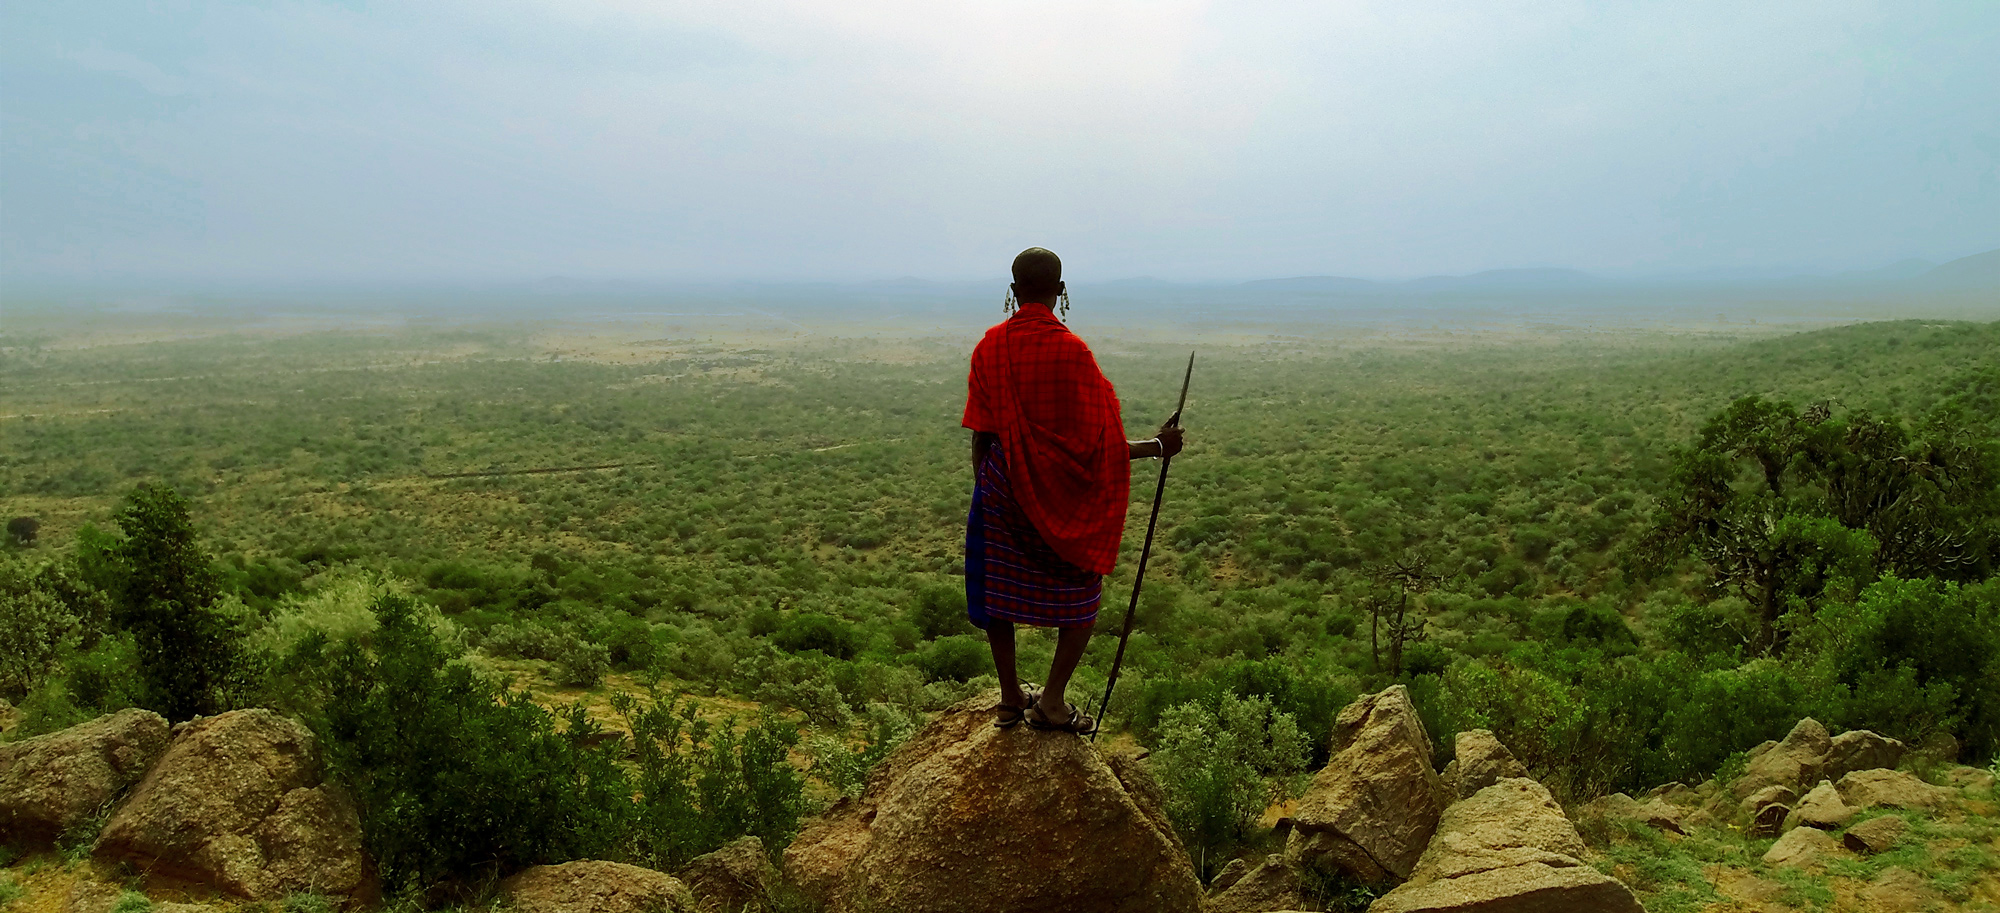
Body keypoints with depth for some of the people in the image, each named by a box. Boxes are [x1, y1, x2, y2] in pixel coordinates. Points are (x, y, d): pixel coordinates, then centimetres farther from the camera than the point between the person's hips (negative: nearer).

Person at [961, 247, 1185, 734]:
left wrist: (983, 489, 12)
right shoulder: (1071, 351, -15)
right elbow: (1096, 442, -14)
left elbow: (981, 435, -1)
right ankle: (1051, 700, 11)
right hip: (1061, 494, -3)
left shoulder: (989, 347, -4)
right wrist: (1157, 446, -2)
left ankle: (1011, 698, 24)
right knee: (1081, 597, 13)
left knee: (998, 593, 16)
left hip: (1001, 490, 4)